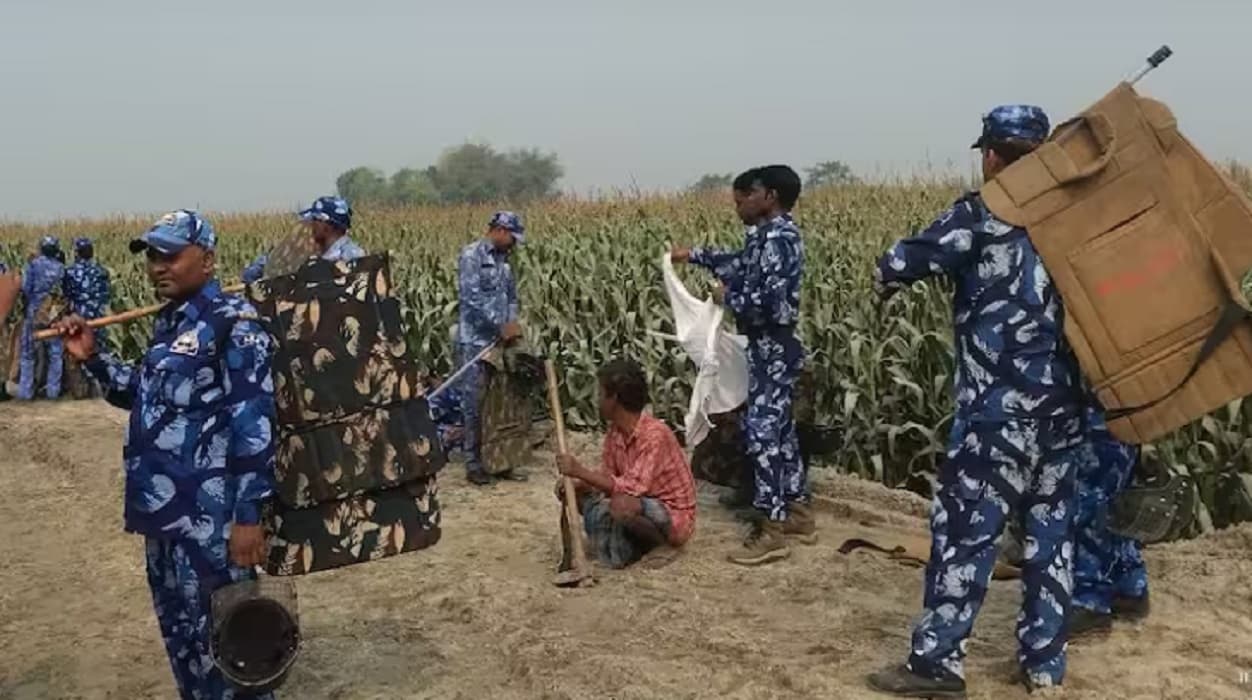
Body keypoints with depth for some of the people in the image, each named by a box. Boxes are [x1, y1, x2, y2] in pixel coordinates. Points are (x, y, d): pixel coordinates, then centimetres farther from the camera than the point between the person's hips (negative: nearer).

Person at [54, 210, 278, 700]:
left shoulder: (234, 323, -13)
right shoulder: (171, 323, 14)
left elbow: (254, 423, -18)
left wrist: (248, 516, -21)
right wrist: (92, 357, 13)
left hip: (208, 517, -9)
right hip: (167, 512, 9)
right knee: (179, 630, 19)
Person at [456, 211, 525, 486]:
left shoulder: (503, 259, 14)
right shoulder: (471, 255, -10)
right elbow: (472, 298, -18)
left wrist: (512, 323, -1)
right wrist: (501, 325, -17)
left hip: (501, 341, 7)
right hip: (476, 341, -7)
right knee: (474, 403, -2)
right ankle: (473, 463, 6)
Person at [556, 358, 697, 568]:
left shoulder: (654, 434, -27)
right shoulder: (615, 431, -1)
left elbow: (632, 489, -33)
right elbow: (607, 476, 6)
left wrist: (580, 471, -33)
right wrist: (573, 483, -14)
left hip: (674, 518, -8)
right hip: (645, 504, 8)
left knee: (622, 506, -37)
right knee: (572, 492, -2)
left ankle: (661, 546, -8)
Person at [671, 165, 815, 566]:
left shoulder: (778, 237, -18)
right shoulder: (766, 235, 13)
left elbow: (772, 301, -27)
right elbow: (741, 265, 33)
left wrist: (730, 297, -10)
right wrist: (693, 255, 32)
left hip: (774, 349, -10)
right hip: (771, 349, 10)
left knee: (762, 433, -9)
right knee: (779, 430, 15)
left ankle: (771, 530, -4)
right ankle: (798, 514, 25)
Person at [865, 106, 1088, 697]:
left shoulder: (979, 214, -8)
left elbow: (900, 264, -11)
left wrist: (885, 281, 11)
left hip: (999, 404, -7)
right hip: (1062, 399, 7)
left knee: (965, 529, -1)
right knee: (1052, 526, 12)